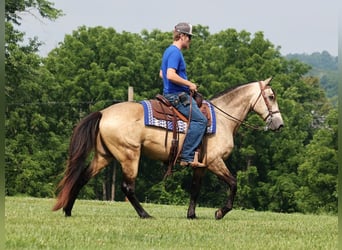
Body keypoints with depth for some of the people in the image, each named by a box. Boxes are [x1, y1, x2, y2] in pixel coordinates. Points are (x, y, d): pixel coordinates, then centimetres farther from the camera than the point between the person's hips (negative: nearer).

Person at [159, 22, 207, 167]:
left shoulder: (169, 51, 18)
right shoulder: (175, 52, -15)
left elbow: (162, 74, 28)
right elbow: (171, 75, -28)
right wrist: (189, 84, -17)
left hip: (171, 94, 11)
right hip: (177, 95, -11)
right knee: (200, 120, -17)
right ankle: (187, 157, -20)